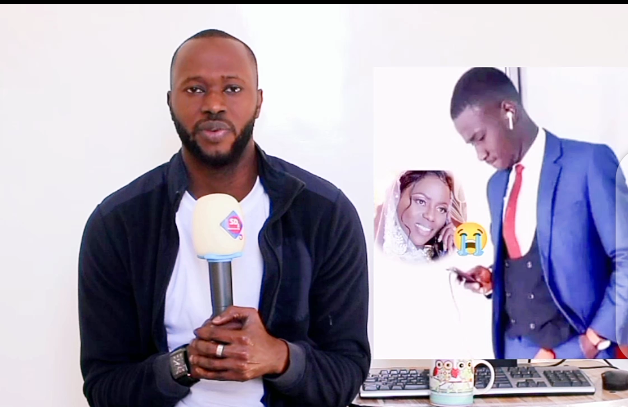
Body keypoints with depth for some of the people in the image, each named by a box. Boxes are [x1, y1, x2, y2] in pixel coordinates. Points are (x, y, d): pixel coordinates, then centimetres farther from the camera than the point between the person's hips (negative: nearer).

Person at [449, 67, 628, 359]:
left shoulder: (590, 162, -8)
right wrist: (492, 280, 3)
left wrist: (593, 340, -15)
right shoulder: (497, 185, 14)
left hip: (575, 352, -6)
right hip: (516, 351, 6)